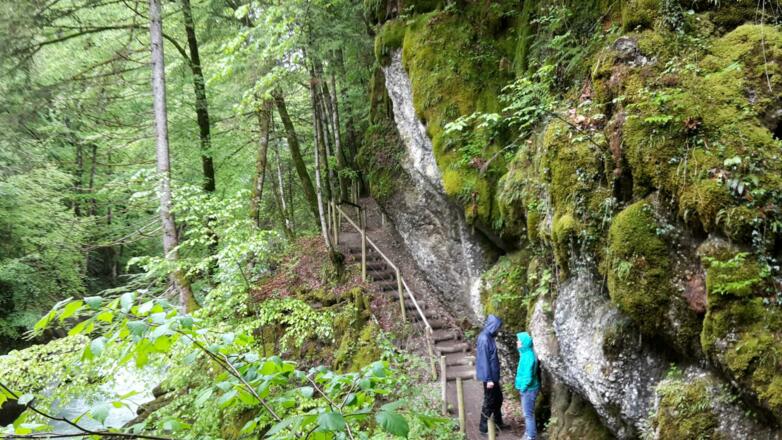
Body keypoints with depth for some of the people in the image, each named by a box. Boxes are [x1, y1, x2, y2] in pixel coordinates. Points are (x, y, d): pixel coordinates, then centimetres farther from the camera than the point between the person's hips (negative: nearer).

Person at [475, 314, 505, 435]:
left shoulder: (489, 336, 7)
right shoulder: (484, 339, -23)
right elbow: (484, 360, -24)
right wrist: (488, 379, -22)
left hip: (494, 375, 10)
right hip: (489, 376, -10)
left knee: (498, 398, 20)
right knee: (489, 401, 2)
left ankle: (498, 423, 35)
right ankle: (484, 427, 15)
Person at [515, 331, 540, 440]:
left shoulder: (528, 356, -24)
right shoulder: (525, 353, 6)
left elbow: (528, 375, -26)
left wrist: (523, 387, -17)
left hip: (528, 389, -10)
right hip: (527, 388, 10)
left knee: (528, 414, 1)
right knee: (527, 412, 21)